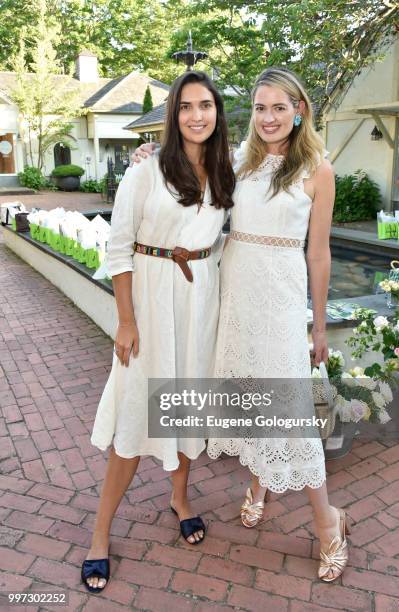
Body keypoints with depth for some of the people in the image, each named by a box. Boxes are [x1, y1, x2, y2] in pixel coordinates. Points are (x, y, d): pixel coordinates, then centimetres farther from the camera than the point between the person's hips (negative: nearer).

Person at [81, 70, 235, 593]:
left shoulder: (225, 176, 6)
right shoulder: (146, 171, -9)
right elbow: (119, 249, -9)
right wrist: (126, 320, -11)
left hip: (202, 295, 5)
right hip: (153, 295, -4)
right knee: (139, 409, -1)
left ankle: (180, 497, 38)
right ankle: (101, 534, 17)